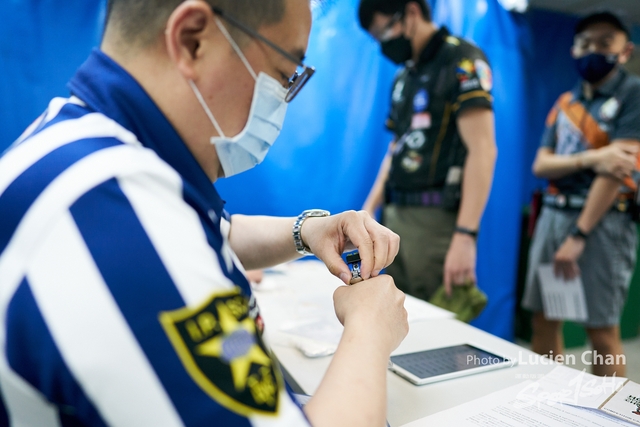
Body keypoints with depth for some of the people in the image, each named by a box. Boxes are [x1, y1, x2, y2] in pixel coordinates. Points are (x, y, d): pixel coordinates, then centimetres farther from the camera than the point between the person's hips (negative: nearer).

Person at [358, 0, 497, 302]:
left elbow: (482, 150, -17)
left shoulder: (461, 61, -7)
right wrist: (368, 209, 14)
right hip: (396, 215, 8)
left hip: (436, 218, -7)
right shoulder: (404, 77, 17)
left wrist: (465, 235, -24)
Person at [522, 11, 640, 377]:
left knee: (602, 331, -3)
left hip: (604, 220, -5)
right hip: (553, 214, 6)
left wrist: (578, 236, -16)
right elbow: (541, 165, 6)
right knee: (544, 318, 7)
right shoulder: (565, 102, 16)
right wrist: (591, 158, -14)